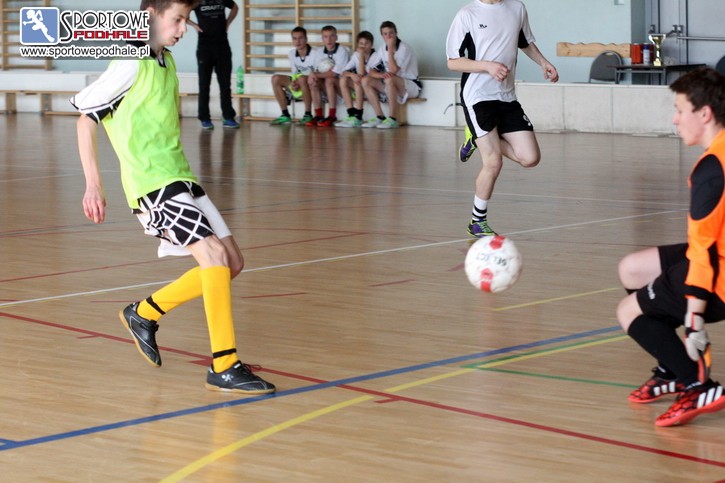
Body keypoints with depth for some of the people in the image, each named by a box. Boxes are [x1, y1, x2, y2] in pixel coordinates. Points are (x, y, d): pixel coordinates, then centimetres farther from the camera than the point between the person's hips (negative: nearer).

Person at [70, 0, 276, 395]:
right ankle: (224, 367, -17)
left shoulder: (164, 61, 13)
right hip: (151, 184, -9)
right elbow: (86, 115, -9)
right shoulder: (131, 64, -11)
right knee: (214, 254, -21)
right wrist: (93, 185, -13)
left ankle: (145, 314, 22)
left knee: (231, 263, 7)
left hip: (179, 179, 9)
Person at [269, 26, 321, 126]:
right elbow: (294, 73, 13)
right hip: (297, 84, 6)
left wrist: (299, 83, -23)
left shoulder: (316, 53, -14)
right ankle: (285, 115, -10)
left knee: (302, 79, -38)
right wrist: (293, 83, -12)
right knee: (276, 79, -13)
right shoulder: (291, 54, 4)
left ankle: (308, 115, -26)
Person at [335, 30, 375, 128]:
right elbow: (343, 71, -6)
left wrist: (361, 55, -23)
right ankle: (351, 115, -24)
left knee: (359, 81, -33)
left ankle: (358, 117, -34)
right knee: (343, 80, -19)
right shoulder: (356, 55, 4)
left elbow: (362, 73, -23)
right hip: (359, 88, 6)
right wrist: (351, 74, -27)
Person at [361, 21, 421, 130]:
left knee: (390, 79, -37)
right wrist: (381, 75, -23)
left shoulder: (404, 48, -17)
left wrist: (390, 49, -23)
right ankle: (379, 117, -10)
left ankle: (392, 119, -30)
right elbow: (371, 70, 0)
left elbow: (394, 70, -27)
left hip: (411, 86, -7)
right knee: (366, 81, -10)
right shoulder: (382, 49, 4)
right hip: (391, 87, 7)